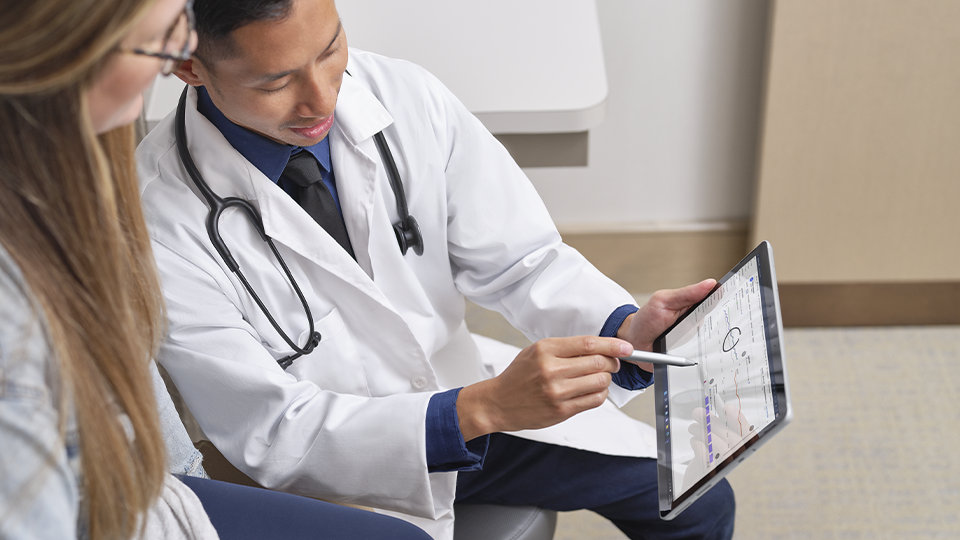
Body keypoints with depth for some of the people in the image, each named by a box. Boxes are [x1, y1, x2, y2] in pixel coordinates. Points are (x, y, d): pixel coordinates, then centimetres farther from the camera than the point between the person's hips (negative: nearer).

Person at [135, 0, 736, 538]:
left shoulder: (408, 97, -14)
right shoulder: (158, 217, -26)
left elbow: (518, 262, -6)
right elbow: (273, 435, -24)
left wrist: (626, 330, -28)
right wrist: (483, 409, -37)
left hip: (468, 386, 5)